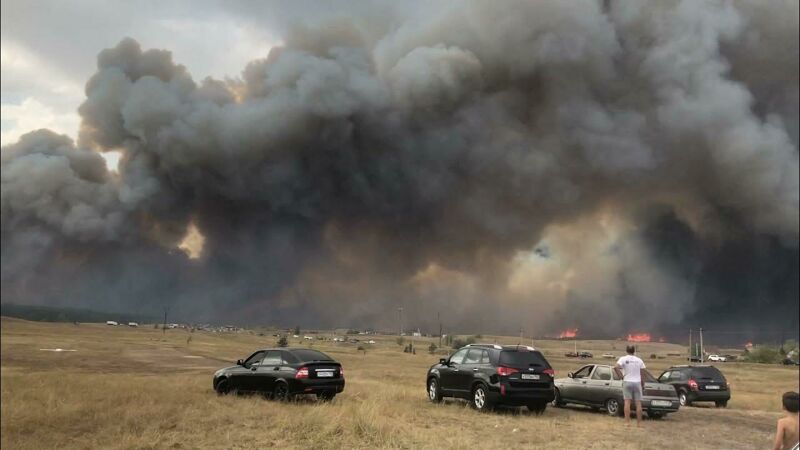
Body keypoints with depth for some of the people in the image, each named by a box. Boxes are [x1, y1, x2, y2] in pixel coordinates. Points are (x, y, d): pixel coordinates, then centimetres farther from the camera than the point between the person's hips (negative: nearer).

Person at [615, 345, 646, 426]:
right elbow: (642, 374, 6)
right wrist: (643, 384, 15)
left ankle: (627, 422, -11)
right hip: (637, 382, 2)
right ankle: (638, 422, 6)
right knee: (638, 403, 4)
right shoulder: (639, 360, 6)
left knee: (627, 402, -5)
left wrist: (621, 376, -6)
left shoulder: (623, 359, -1)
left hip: (627, 382, -2)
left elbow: (617, 367, -19)